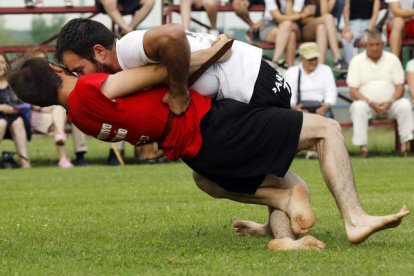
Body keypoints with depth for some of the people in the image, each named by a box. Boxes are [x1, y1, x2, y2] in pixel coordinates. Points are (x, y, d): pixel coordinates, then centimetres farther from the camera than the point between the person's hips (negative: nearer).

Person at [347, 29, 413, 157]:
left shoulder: (392, 59, 10)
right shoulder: (357, 61, 5)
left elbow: (400, 87, 5)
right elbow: (353, 91, -2)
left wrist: (390, 102, -15)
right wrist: (371, 103, -17)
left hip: (390, 104, 1)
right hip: (367, 103, -1)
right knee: (358, 107, -34)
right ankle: (363, 146, -35)